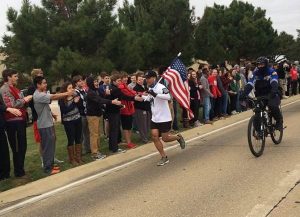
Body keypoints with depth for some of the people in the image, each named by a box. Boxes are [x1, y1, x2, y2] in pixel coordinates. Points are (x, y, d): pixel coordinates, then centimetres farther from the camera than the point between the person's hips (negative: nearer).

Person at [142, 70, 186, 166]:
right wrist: (142, 96, 13)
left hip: (164, 118, -8)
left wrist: (156, 94, -42)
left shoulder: (160, 87, -19)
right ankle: (164, 157, 9)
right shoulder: (150, 88, 9)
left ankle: (178, 137, 30)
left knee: (165, 138, -2)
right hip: (155, 118, 8)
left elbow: (168, 97, -35)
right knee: (154, 136, -2)